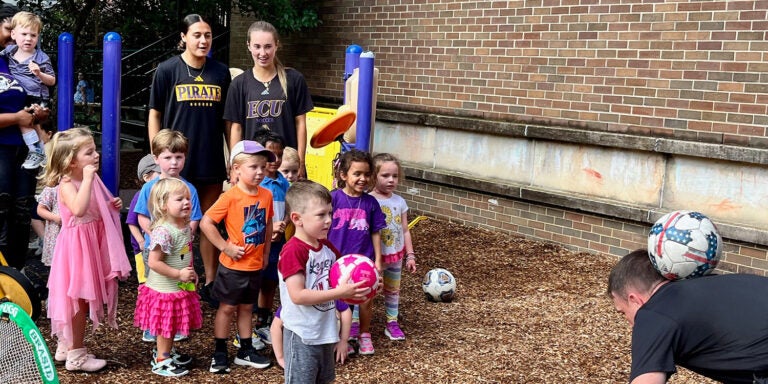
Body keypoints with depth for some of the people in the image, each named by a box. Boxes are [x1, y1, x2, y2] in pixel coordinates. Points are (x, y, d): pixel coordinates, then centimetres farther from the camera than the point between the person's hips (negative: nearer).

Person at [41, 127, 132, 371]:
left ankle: (66, 346, 30)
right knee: (78, 299, 0)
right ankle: (75, 355, 11)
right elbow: (79, 210, -41)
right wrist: (87, 179, -35)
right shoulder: (67, 184, -20)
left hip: (92, 246, 9)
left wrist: (112, 206, 3)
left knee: (82, 298, 16)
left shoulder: (92, 180, 7)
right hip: (77, 247, -9)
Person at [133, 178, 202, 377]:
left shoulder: (186, 227, 2)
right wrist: (179, 274, -24)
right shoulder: (163, 232, -27)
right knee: (166, 325, 6)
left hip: (180, 287, 8)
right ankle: (161, 361, 22)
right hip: (165, 289, -8)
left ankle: (167, 352, 40)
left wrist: (191, 272, 3)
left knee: (174, 324, 22)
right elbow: (154, 263, -28)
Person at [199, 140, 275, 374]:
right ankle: (219, 354, 18)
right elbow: (206, 223, -18)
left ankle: (246, 352, 29)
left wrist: (266, 252, 12)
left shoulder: (266, 195, 0)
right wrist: (225, 247, -17)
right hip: (233, 265, -5)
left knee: (246, 308, 17)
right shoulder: (231, 197, -17)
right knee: (227, 308, 7)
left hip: (255, 266, 5)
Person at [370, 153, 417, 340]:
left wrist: (410, 255, 5)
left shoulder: (400, 202, 1)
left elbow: (405, 230, 6)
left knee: (393, 290, 16)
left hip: (395, 255, 5)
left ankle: (392, 323, 29)